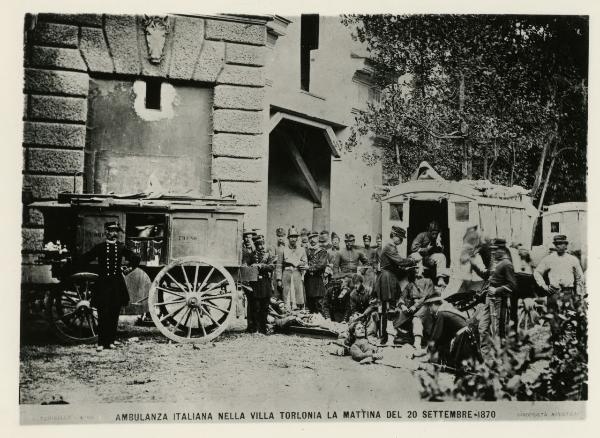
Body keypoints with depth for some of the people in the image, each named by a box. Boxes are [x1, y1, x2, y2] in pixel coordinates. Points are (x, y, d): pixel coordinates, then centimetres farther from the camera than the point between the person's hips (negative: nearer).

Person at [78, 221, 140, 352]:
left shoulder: (121, 247, 7)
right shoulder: (99, 247, 0)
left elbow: (136, 258, 19)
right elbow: (83, 260, 2)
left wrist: (129, 268, 11)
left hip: (117, 284, 3)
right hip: (103, 283, -3)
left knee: (114, 314, 6)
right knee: (103, 314, -4)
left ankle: (111, 339, 16)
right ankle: (101, 342, 0)